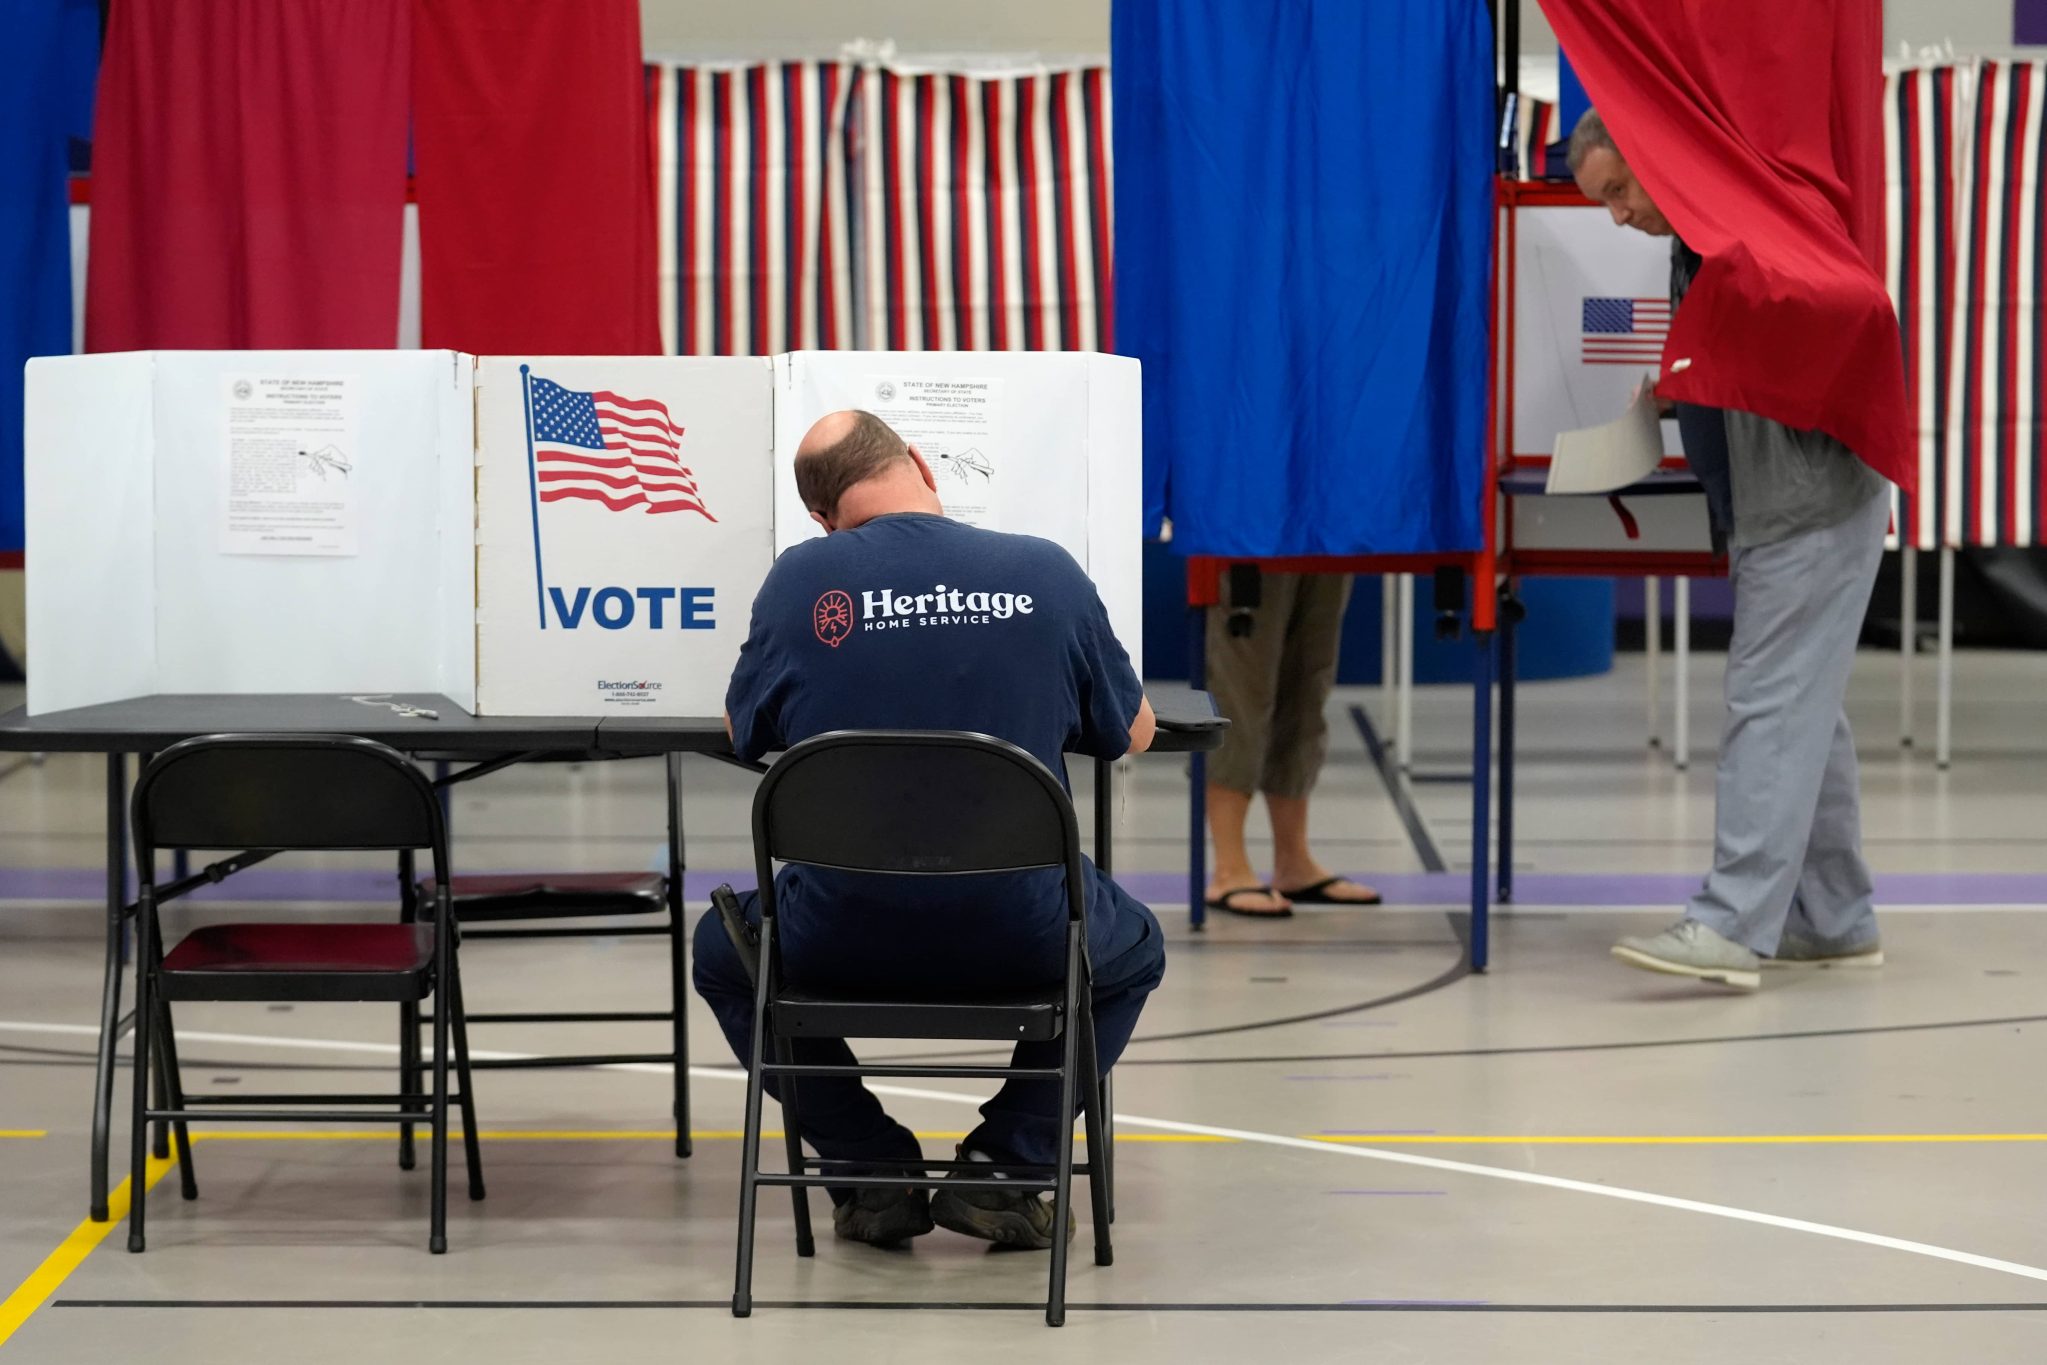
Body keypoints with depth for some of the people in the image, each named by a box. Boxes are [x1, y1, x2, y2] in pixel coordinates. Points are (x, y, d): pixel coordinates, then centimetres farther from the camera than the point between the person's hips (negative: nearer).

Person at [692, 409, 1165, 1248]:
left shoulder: (800, 579, -4)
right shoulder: (1047, 573, -2)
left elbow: (742, 735, 12)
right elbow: (1134, 734, 13)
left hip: (840, 942, 0)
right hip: (1020, 941, 1)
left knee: (724, 952, 33)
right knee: (1133, 951, 34)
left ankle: (872, 1174, 19)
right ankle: (1007, 1167, 15)